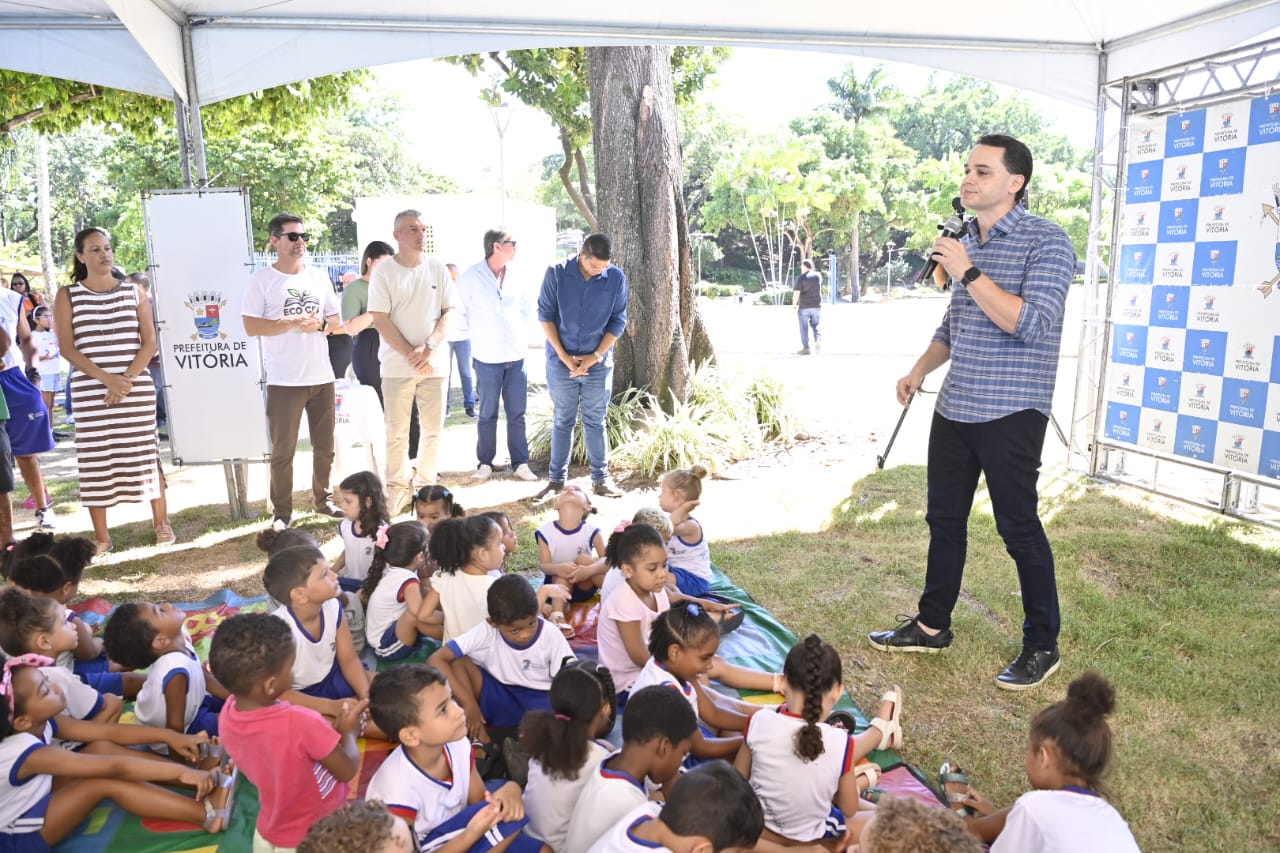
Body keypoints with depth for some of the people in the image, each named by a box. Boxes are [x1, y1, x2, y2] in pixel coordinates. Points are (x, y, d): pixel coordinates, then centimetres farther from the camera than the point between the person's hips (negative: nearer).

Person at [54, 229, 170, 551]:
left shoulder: (134, 292, 7)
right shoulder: (67, 296, 4)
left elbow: (150, 341, 3)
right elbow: (67, 348, -3)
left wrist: (128, 379, -11)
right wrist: (106, 378, -15)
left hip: (137, 388, 0)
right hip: (89, 392, 0)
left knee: (145, 453, 4)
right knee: (95, 459, 2)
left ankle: (161, 523, 15)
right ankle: (101, 536, 10)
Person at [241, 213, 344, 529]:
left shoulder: (319, 277, 11)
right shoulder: (262, 280, -3)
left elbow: (335, 318, 13)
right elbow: (251, 327, -9)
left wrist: (320, 323, -9)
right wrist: (293, 322, -17)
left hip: (322, 376, 5)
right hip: (284, 380, -4)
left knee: (324, 446, 13)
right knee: (283, 451, 1)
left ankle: (323, 499, 29)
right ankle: (282, 512, 12)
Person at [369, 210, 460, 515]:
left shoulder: (438, 268, 4)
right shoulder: (384, 273, -3)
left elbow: (449, 311, 2)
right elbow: (381, 321, -7)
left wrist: (429, 347, -12)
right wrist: (411, 354, -13)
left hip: (435, 363, 2)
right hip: (397, 364, -2)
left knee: (433, 428, 9)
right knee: (397, 431, 5)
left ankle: (425, 481, 23)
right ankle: (397, 485, 18)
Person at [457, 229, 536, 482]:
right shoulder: (471, 276, -7)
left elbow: (526, 308, 20)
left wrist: (522, 335, 11)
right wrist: (476, 333, 4)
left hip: (517, 356, 4)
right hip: (487, 357, -3)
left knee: (517, 414, 7)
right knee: (487, 414, 5)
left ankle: (520, 462, 15)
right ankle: (485, 463, 17)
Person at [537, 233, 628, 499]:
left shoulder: (617, 278, -5)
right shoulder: (557, 274, -7)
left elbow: (618, 322, -1)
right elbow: (545, 315, -4)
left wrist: (595, 356, -9)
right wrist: (563, 355, -10)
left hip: (598, 363, 0)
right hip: (561, 362, 0)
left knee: (595, 422, 8)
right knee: (562, 421, 8)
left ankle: (601, 478, 16)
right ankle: (556, 478, 17)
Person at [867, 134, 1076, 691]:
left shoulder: (1047, 242, -11)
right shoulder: (965, 243, 13)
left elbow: (1033, 325, -24)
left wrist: (969, 273, -22)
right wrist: (921, 369, 13)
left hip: (1010, 415, -7)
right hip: (954, 409, 8)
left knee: (1019, 529, 2)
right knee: (944, 520, 14)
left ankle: (1042, 646, 19)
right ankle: (932, 625, 29)